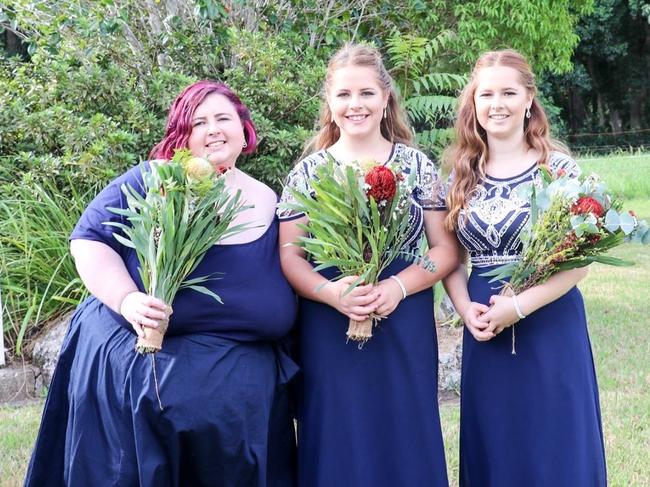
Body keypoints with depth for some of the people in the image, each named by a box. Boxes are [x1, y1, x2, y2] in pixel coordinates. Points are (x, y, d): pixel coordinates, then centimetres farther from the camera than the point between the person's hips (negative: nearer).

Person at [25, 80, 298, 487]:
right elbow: (88, 239, -7)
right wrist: (127, 300, -22)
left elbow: (287, 292, 15)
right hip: (133, 364, -3)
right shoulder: (150, 183, -4)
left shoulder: (269, 204, 9)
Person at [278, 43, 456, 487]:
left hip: (404, 330, 0)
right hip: (328, 334, 0)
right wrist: (332, 292, -19)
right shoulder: (308, 172, 3)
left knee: (406, 440, 6)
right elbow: (288, 255, 0)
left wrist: (398, 286, -16)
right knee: (338, 444, 5)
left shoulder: (417, 165, 3)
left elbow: (446, 249, 2)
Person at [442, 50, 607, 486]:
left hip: (550, 322, -3)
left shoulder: (558, 167, -6)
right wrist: (465, 308, -7)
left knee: (554, 446, 4)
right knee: (493, 448, 12)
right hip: (485, 329, 4)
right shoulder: (462, 175, 6)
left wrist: (520, 306, -18)